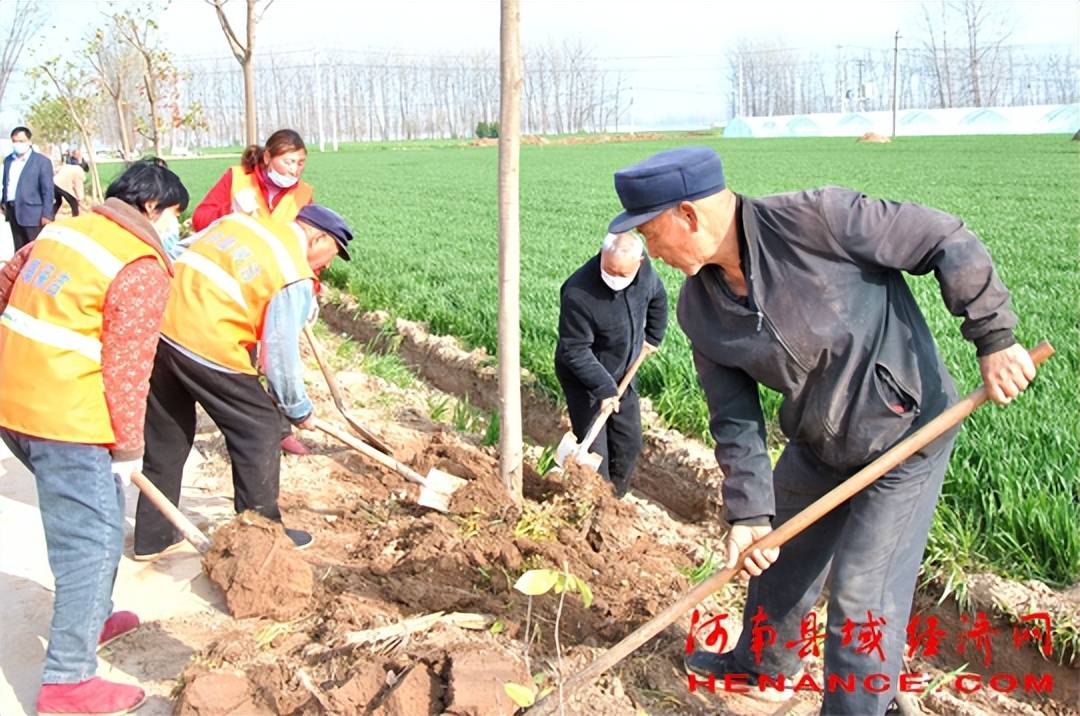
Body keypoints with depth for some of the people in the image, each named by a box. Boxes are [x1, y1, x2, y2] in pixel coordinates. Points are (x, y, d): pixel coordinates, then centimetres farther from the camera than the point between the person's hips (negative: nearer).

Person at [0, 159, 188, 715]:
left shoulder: (62, 230, 13)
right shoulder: (142, 268, -12)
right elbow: (126, 368, -14)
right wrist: (129, 446, -6)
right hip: (67, 421, -9)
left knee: (86, 517, 25)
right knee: (93, 539, -1)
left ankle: (91, 618, 41)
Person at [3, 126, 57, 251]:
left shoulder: (42, 161, -6)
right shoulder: (8, 160, 15)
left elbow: (47, 190, -9)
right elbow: (6, 184, 21)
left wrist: (46, 214, -14)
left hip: (32, 213, -6)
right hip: (13, 212, 6)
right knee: (19, 250, 13)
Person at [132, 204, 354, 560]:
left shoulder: (239, 221, 15)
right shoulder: (294, 277, -7)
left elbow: (181, 254, 18)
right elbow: (280, 354, -5)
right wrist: (298, 409, 9)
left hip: (160, 326, 8)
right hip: (206, 346, -8)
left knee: (166, 436, 20)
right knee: (257, 430, 9)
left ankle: (152, 537, 31)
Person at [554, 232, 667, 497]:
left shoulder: (644, 269, -15)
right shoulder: (578, 293, -34)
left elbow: (657, 298, 11)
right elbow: (575, 351, -26)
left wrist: (653, 336, 14)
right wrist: (603, 386, -29)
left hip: (623, 373, 6)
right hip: (583, 378, -6)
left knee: (629, 444, 14)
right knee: (593, 450, -8)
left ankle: (617, 498, 32)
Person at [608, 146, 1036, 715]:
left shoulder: (815, 220, -28)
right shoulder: (698, 308, -7)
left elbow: (946, 241, -20)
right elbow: (735, 418, -3)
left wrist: (994, 337, -19)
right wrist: (749, 512, -9)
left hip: (907, 433, -7)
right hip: (816, 445, 7)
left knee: (861, 597, -2)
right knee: (777, 557, 23)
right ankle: (763, 666, 51)